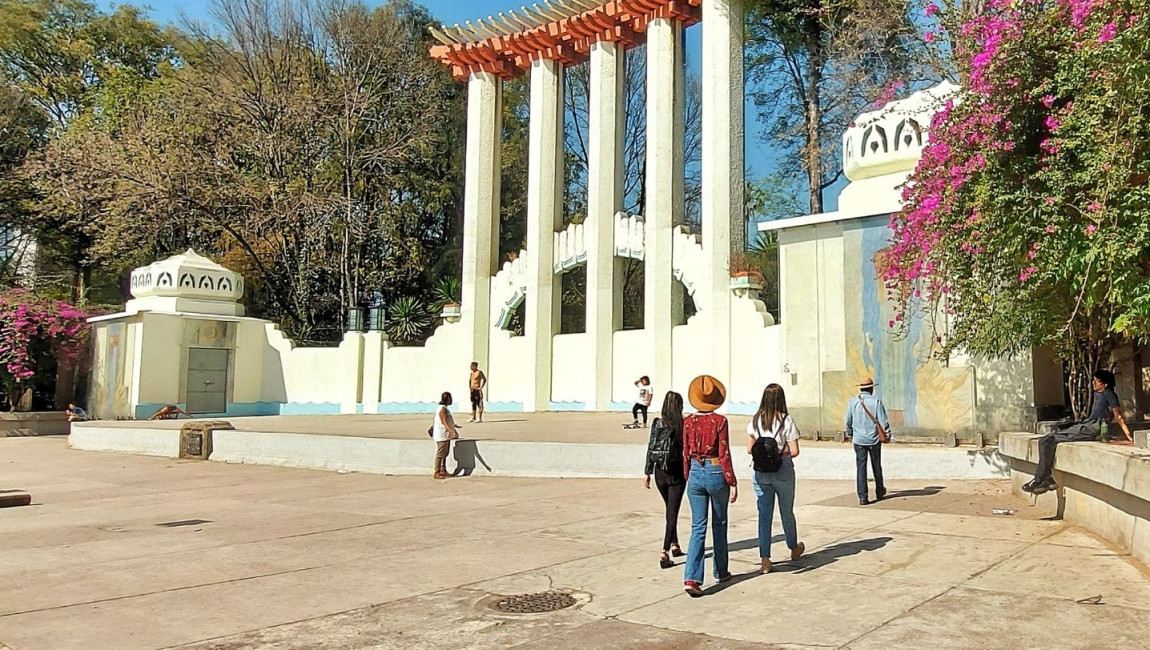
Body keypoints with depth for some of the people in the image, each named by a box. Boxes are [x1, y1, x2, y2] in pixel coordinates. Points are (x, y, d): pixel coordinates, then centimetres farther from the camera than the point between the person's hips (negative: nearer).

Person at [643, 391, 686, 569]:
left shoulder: (657, 423, -4)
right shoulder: (683, 425, -9)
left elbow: (650, 448, -3)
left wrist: (647, 472, 3)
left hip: (660, 473, 3)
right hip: (677, 473, -3)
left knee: (669, 510, 22)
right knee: (672, 512, 0)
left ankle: (674, 545, 33)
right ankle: (664, 552, -10)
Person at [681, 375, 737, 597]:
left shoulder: (688, 421, -1)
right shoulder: (719, 421, -10)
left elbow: (686, 454, 5)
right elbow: (724, 454, -11)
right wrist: (732, 483, -5)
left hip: (696, 474, 2)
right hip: (716, 473, -2)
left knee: (698, 528, 4)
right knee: (719, 525, 17)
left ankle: (691, 578, -9)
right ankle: (720, 572, 30)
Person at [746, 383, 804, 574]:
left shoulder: (755, 421, -2)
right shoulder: (786, 421, -11)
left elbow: (750, 449, 1)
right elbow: (794, 451, -13)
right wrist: (783, 453, 6)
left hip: (761, 472, 2)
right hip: (783, 471, -2)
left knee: (764, 515, 6)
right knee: (787, 512, 18)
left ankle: (765, 559, 2)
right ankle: (794, 548, 40)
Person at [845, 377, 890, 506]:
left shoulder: (852, 402, -2)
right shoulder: (876, 401, -9)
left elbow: (848, 421, 6)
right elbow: (883, 420, -10)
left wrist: (850, 434, 23)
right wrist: (887, 434, 2)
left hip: (858, 439, 1)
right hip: (874, 439, -1)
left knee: (861, 467, 1)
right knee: (876, 467, 16)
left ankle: (863, 497, -5)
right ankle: (880, 492, 33)